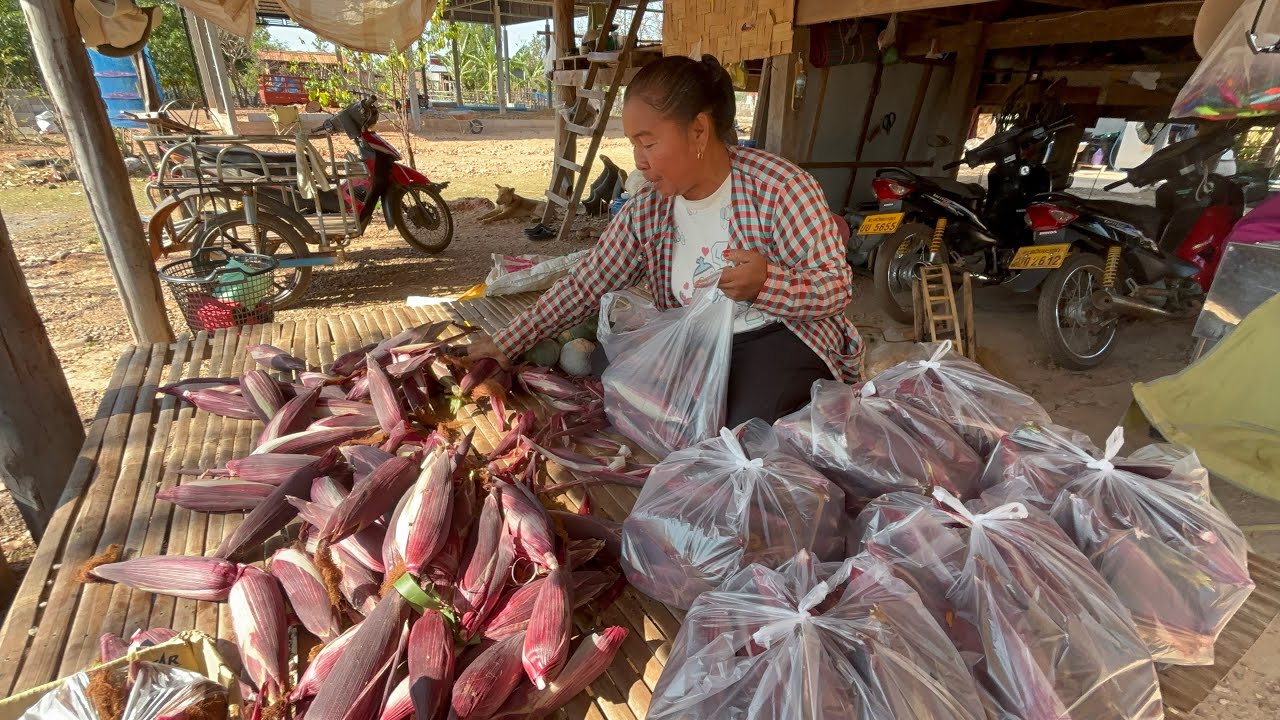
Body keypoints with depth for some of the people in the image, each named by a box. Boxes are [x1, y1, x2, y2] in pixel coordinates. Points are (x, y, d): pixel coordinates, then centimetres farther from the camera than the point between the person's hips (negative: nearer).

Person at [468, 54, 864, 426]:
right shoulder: (646, 211, -2)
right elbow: (584, 286, 0)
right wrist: (505, 344, -4)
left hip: (782, 337, -4)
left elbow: (837, 287, -13)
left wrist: (767, 282, -34)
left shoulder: (780, 187, -16)